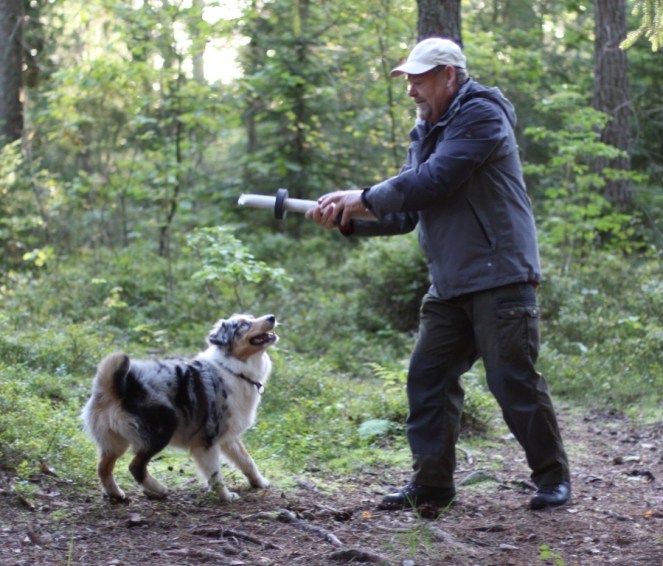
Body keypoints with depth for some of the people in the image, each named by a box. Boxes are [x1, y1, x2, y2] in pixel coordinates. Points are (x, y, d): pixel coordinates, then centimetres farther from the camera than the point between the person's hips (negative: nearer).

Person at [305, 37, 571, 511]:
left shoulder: (481, 115, -10)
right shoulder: (427, 133, 17)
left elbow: (434, 180, -21)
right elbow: (404, 213, 14)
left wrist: (365, 197, -12)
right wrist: (346, 219, -1)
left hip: (500, 277, -9)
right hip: (450, 285, 9)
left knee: (515, 381, -5)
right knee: (428, 378, 6)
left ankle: (554, 477, 11)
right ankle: (431, 484, 12)